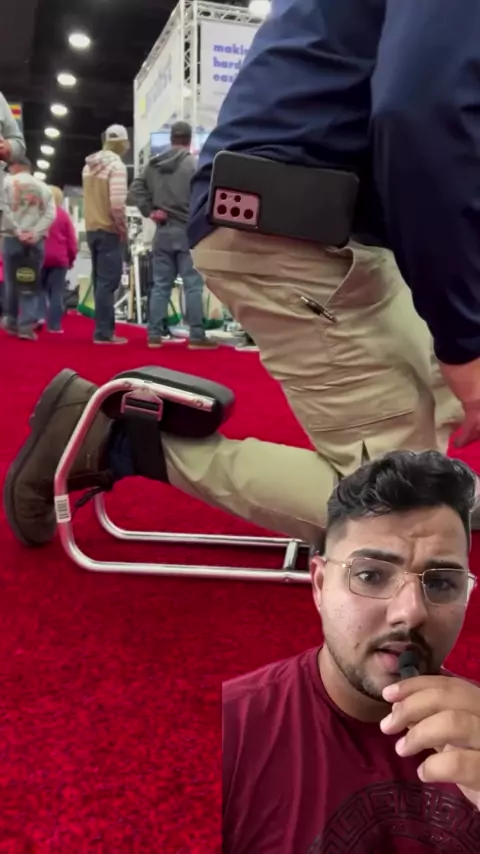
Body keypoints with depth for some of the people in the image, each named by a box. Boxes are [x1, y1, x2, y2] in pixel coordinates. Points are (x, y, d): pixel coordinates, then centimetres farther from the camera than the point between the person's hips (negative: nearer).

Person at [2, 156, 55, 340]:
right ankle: (26, 326, -9)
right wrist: (35, 233, -8)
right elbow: (50, 214, 1)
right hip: (36, 241, 2)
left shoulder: (8, 181, 4)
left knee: (11, 281, 8)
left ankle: (12, 321, 14)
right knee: (31, 284, 1)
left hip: (12, 239, -2)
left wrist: (17, 231, -10)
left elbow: (4, 209, -9)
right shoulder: (43, 187, 14)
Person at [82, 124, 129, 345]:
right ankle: (103, 333, -8)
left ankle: (104, 329, 16)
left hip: (92, 228, 8)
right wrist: (123, 228, -7)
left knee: (100, 281, 12)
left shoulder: (89, 165, 13)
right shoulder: (116, 165, -12)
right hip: (109, 230, -8)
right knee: (108, 282, -7)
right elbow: (117, 203, -20)